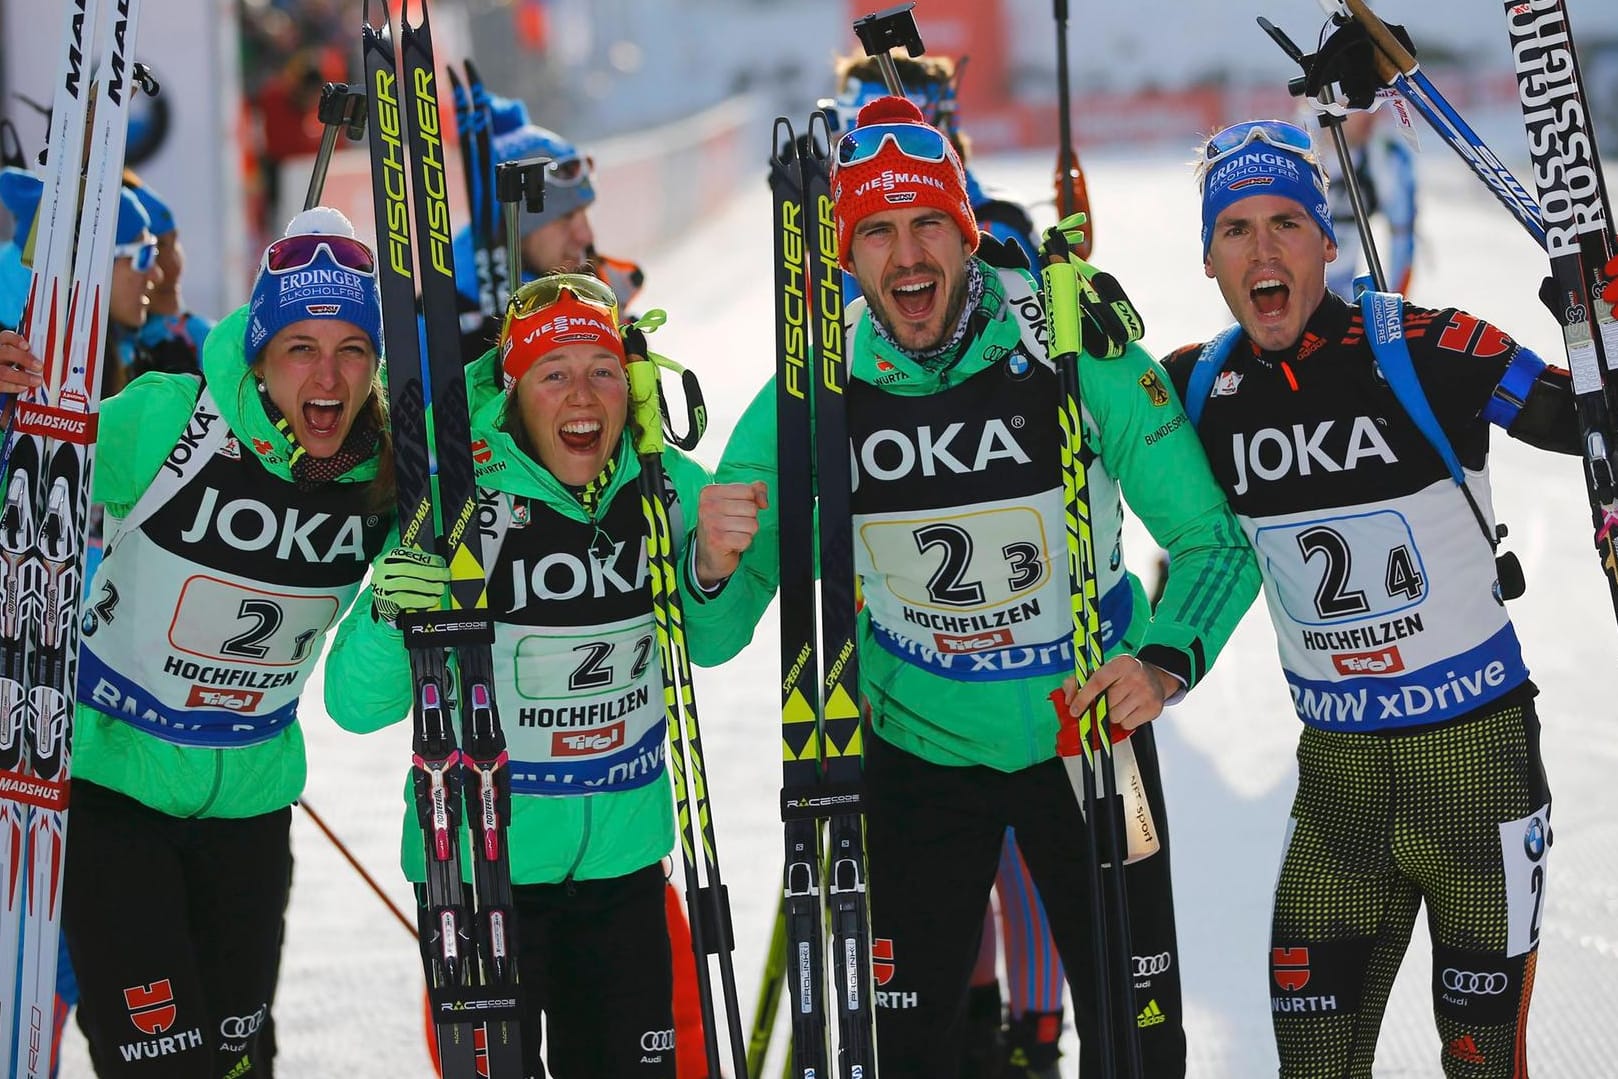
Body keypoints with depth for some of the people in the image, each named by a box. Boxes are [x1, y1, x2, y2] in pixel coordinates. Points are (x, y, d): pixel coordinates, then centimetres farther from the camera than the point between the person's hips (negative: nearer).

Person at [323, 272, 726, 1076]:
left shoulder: (672, 489, -5)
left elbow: (702, 644, 13)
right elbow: (357, 705, -18)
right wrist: (392, 616, -36)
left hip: (625, 851, 4)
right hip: (483, 854, -4)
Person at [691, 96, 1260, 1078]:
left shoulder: (1076, 350, -20)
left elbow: (1211, 540, -15)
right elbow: (716, 631, -11)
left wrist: (1164, 662, -34)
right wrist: (717, 567, -34)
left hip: (1087, 732, -1)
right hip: (917, 742, 1)